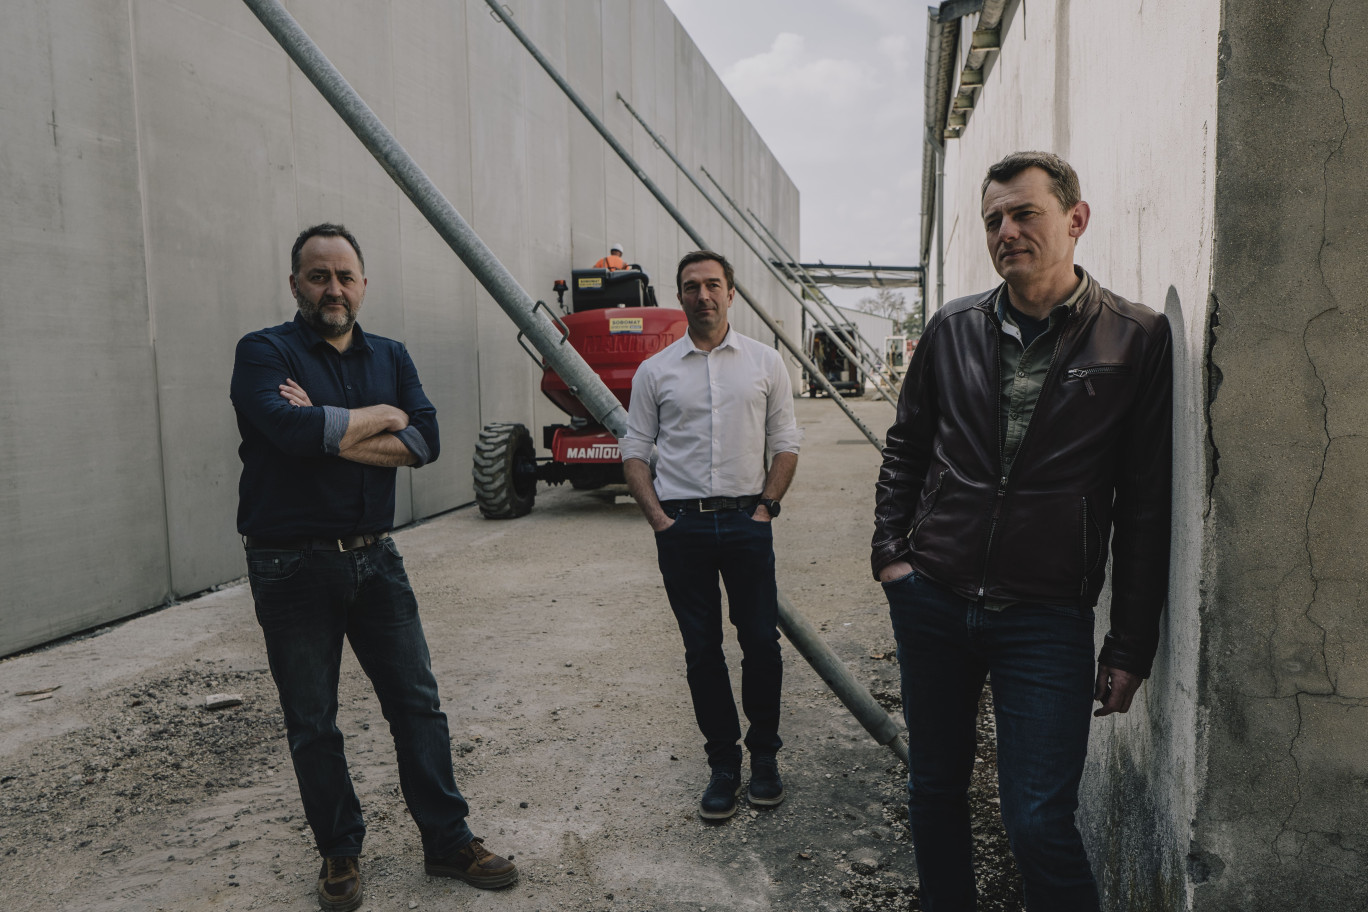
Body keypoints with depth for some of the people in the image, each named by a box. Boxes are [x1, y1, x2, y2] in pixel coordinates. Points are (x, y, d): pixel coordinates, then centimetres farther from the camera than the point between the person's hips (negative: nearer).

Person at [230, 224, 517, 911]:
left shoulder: (390, 357, 8)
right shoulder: (264, 353, -5)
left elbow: (425, 440, -7)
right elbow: (291, 429, -25)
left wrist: (328, 431, -17)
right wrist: (381, 416, -11)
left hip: (374, 558, 4)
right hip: (293, 565, -3)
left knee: (417, 701, 8)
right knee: (312, 724, 10)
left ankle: (448, 841, 22)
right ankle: (339, 854, 29)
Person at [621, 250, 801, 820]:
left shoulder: (764, 363, 7)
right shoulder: (655, 371, 6)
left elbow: (785, 444, 9)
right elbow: (634, 451, 7)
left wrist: (767, 506, -2)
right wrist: (659, 518, -4)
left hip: (747, 521, 0)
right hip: (682, 527, 0)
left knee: (762, 641, 3)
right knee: (702, 649, 6)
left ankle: (764, 755, 22)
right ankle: (723, 765, 19)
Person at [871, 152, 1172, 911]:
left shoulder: (1137, 341, -4)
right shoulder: (953, 328, 4)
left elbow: (1146, 506, -4)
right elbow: (905, 448, 14)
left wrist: (1130, 647, -3)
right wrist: (889, 551, 4)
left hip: (1047, 619, -3)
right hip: (932, 601, 4)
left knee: (1040, 822, -3)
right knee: (934, 790, 17)